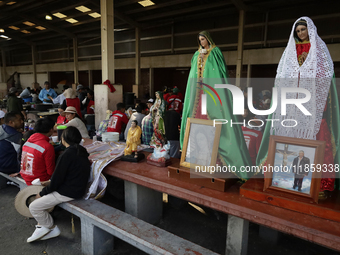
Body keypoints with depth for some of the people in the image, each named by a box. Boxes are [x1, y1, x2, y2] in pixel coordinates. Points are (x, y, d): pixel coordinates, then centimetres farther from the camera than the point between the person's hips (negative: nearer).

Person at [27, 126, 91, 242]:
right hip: (78, 188, 10)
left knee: (33, 207, 0)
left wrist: (42, 193, -2)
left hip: (68, 193, -10)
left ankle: (52, 228, 16)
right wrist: (49, 183, 15)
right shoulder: (81, 151, 5)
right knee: (40, 198, 21)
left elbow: (57, 179, -18)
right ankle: (43, 226, 24)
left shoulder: (66, 155, -23)